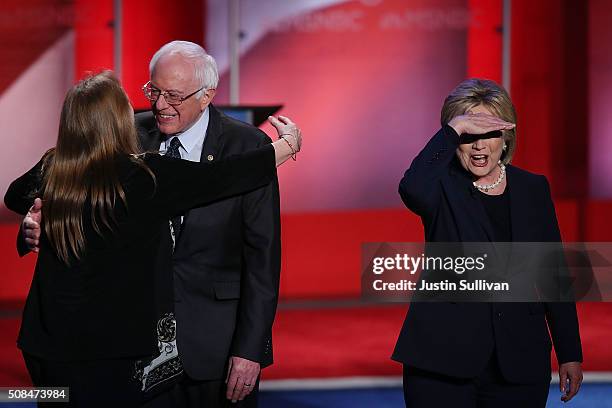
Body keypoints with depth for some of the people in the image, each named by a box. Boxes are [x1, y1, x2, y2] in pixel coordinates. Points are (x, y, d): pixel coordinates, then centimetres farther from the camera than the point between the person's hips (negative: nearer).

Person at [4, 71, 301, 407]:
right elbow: (226, 176, -9)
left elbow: (14, 197, 23)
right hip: (106, 353, -6)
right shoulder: (143, 177, -17)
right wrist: (288, 143, 5)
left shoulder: (49, 170, 0)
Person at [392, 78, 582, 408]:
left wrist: (570, 354, 9)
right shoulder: (443, 187, -1)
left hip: (519, 366, 3)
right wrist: (455, 129, -23)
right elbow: (412, 189, -28)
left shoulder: (533, 189, 9)